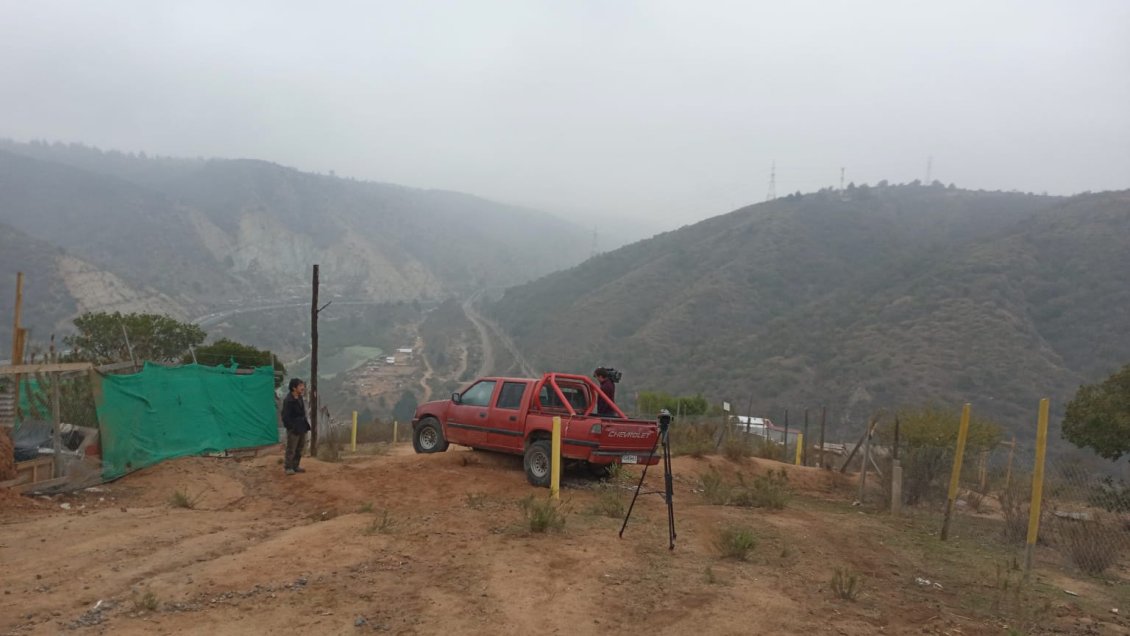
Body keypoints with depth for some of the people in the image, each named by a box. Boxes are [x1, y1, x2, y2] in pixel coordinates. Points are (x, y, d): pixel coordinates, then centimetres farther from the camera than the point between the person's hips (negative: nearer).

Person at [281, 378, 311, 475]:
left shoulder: (300, 398, 8)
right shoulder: (288, 400, -18)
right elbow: (285, 417, -17)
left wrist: (306, 425, 11)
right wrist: (292, 427, -18)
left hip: (302, 428, 8)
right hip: (293, 430, -8)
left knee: (299, 449, 16)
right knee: (291, 449, 1)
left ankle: (295, 466, 27)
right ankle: (288, 467, 13)